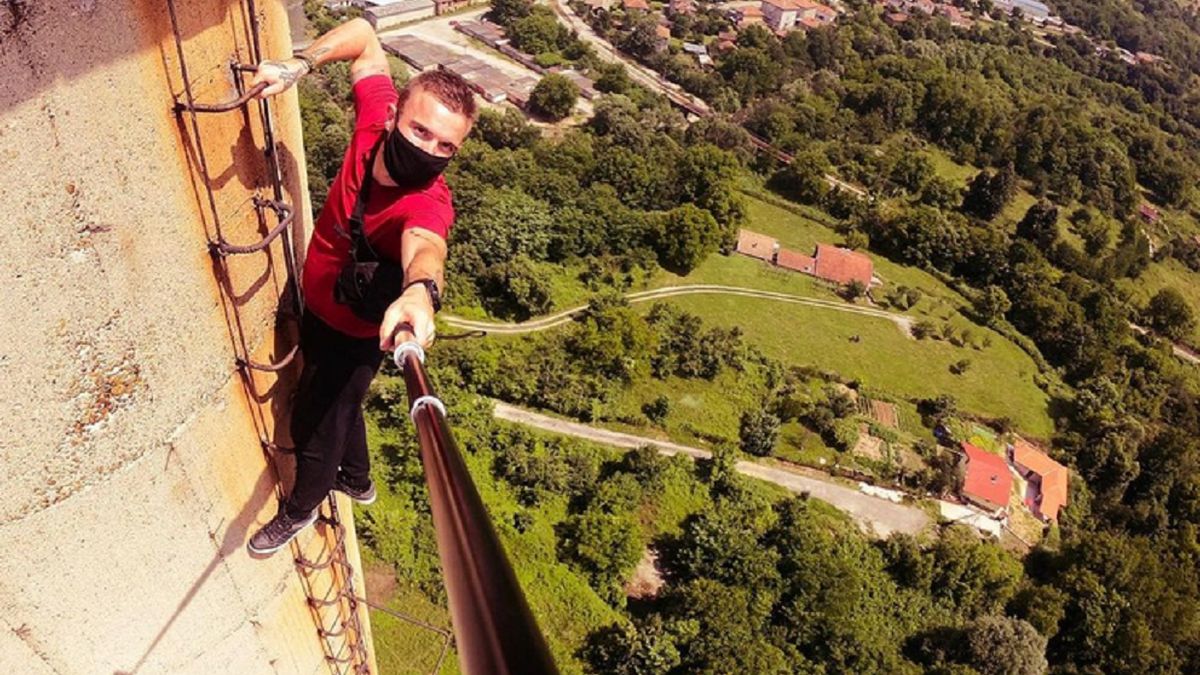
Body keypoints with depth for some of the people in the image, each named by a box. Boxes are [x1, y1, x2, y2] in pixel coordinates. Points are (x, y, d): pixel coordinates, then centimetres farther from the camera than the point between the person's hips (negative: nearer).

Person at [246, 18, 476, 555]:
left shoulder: (429, 202, -39)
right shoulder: (376, 119, -23)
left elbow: (425, 246, -63)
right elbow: (364, 37, -8)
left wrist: (420, 290, -84)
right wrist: (299, 65, -22)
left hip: (353, 334, -6)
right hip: (316, 307, 7)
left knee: (313, 423, 17)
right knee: (339, 405, 30)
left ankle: (301, 507, 51)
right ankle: (357, 480, 61)